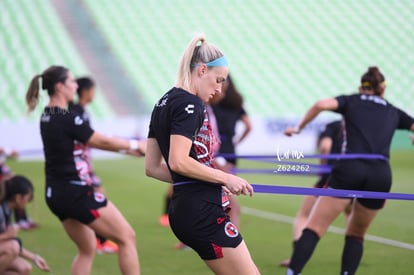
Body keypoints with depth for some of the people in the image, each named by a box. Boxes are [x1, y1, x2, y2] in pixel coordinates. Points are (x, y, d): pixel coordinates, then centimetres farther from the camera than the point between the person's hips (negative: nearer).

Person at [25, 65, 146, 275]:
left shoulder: (47, 116, 10)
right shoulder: (67, 118, -18)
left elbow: (92, 140, 15)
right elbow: (102, 141, -11)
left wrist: (126, 148, 13)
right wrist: (134, 145, 4)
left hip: (55, 194, 10)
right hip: (75, 192, -9)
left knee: (87, 249, 19)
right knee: (126, 237, -2)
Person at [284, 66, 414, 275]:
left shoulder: (351, 101, 17)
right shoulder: (393, 112, 24)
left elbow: (321, 105, -1)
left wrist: (299, 128, 9)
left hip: (350, 168, -2)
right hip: (381, 175, 2)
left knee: (314, 228, -4)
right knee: (356, 234, 21)